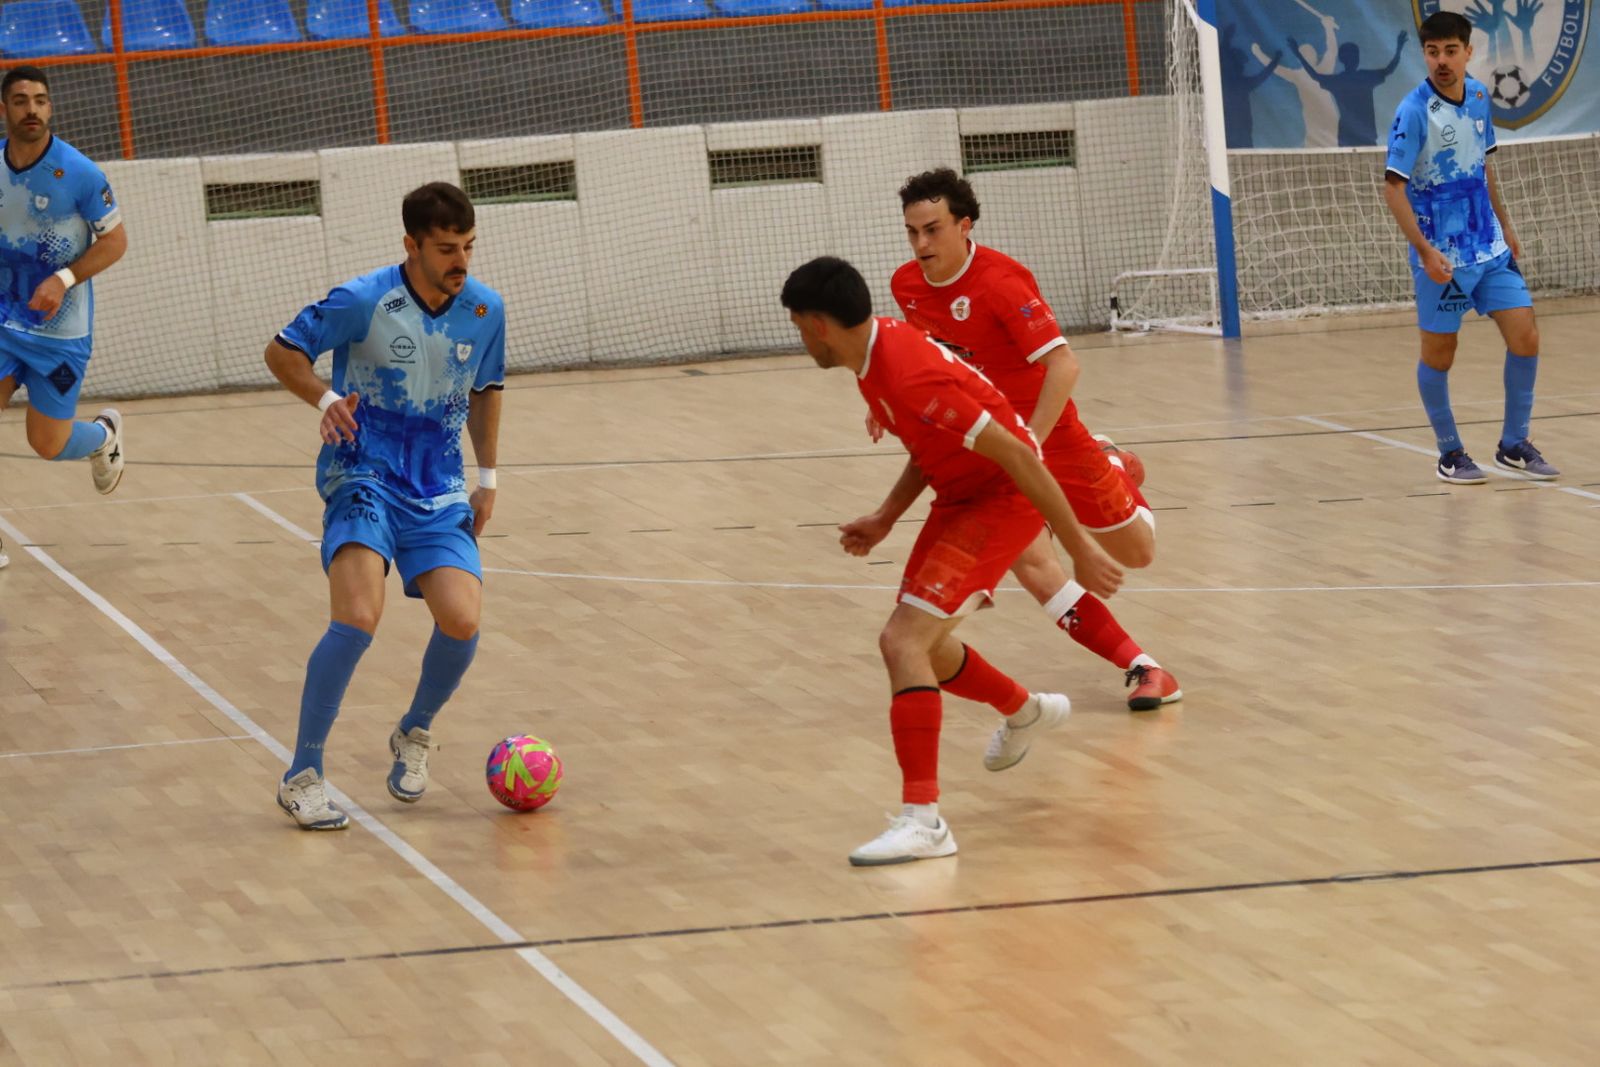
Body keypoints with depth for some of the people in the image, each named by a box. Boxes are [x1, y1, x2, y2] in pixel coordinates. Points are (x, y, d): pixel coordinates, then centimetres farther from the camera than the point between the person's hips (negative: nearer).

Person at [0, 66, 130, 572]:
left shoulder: (79, 173, -15)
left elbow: (115, 240, -9)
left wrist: (63, 279, -21)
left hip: (61, 329, -3)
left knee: (47, 445, 4)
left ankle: (103, 434, 39)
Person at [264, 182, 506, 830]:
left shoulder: (484, 310, 1)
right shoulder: (364, 302, -13)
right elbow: (281, 351, -3)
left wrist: (487, 479, 17)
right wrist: (325, 398, -21)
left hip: (439, 491, 4)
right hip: (363, 477, -4)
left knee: (462, 622, -16)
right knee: (358, 618, -25)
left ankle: (413, 736, 15)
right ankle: (302, 776, -13)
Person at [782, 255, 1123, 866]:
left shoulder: (910, 379, -31)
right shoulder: (880, 346, 0)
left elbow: (1016, 455, -28)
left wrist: (1080, 551, -25)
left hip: (1004, 500, -10)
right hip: (960, 496, 10)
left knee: (906, 641, -21)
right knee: (913, 644, 19)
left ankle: (923, 820, -23)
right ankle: (1023, 713, 47)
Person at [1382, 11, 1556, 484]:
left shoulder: (1478, 95, 3)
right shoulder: (1414, 111, -17)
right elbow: (1394, 188, -19)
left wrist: (1505, 226, 17)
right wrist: (1425, 251, -28)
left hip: (1490, 248, 5)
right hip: (1442, 257, -5)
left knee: (1525, 338, -1)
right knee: (1438, 355, 4)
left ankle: (1514, 445, 12)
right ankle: (1449, 453, 21)